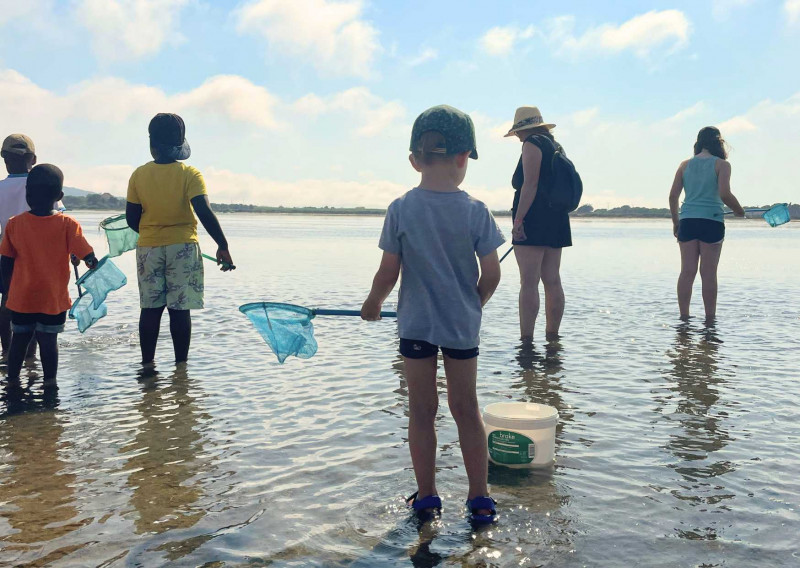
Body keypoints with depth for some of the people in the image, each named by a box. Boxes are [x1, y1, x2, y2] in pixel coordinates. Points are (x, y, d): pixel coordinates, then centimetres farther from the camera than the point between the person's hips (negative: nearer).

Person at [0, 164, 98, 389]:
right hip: (54, 298, -2)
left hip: (21, 297, 2)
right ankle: (50, 382, 11)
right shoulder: (67, 224, -13)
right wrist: (93, 263, 7)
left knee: (19, 339, 16)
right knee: (48, 341, 6)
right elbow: (88, 257, -16)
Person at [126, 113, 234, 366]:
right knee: (179, 309, 2)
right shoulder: (189, 174, -8)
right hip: (183, 247, -3)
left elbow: (131, 218, 3)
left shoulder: (139, 175, 0)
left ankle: (147, 362, 16)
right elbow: (204, 212, -19)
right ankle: (181, 364, 6)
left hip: (148, 248, 3)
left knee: (150, 308, 10)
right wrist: (222, 246, -17)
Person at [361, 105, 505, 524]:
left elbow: (388, 273, -8)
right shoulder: (475, 211, -9)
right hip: (463, 325, 1)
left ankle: (426, 496, 21)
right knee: (466, 410, 13)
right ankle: (479, 498, 20)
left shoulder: (400, 210, -10)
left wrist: (372, 304, 11)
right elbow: (491, 275, -7)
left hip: (416, 325, 0)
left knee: (422, 412, 11)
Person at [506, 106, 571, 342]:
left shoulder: (532, 144, -6)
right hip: (556, 221, 9)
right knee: (552, 280, 10)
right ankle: (552, 336, 14)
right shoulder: (556, 146, 21)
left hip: (533, 217, -9)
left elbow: (530, 184, -16)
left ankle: (526, 339, -12)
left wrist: (518, 219, -19)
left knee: (529, 282, -10)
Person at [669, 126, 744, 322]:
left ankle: (684, 317, 5)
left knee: (687, 272, 4)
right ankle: (710, 319, 5)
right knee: (709, 274, 0)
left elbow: (673, 196, 7)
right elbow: (724, 194, -13)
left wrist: (675, 222, 16)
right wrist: (738, 210, 5)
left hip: (687, 221, 3)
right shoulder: (721, 164, -1)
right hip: (711, 222, -3)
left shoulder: (685, 165, 11)